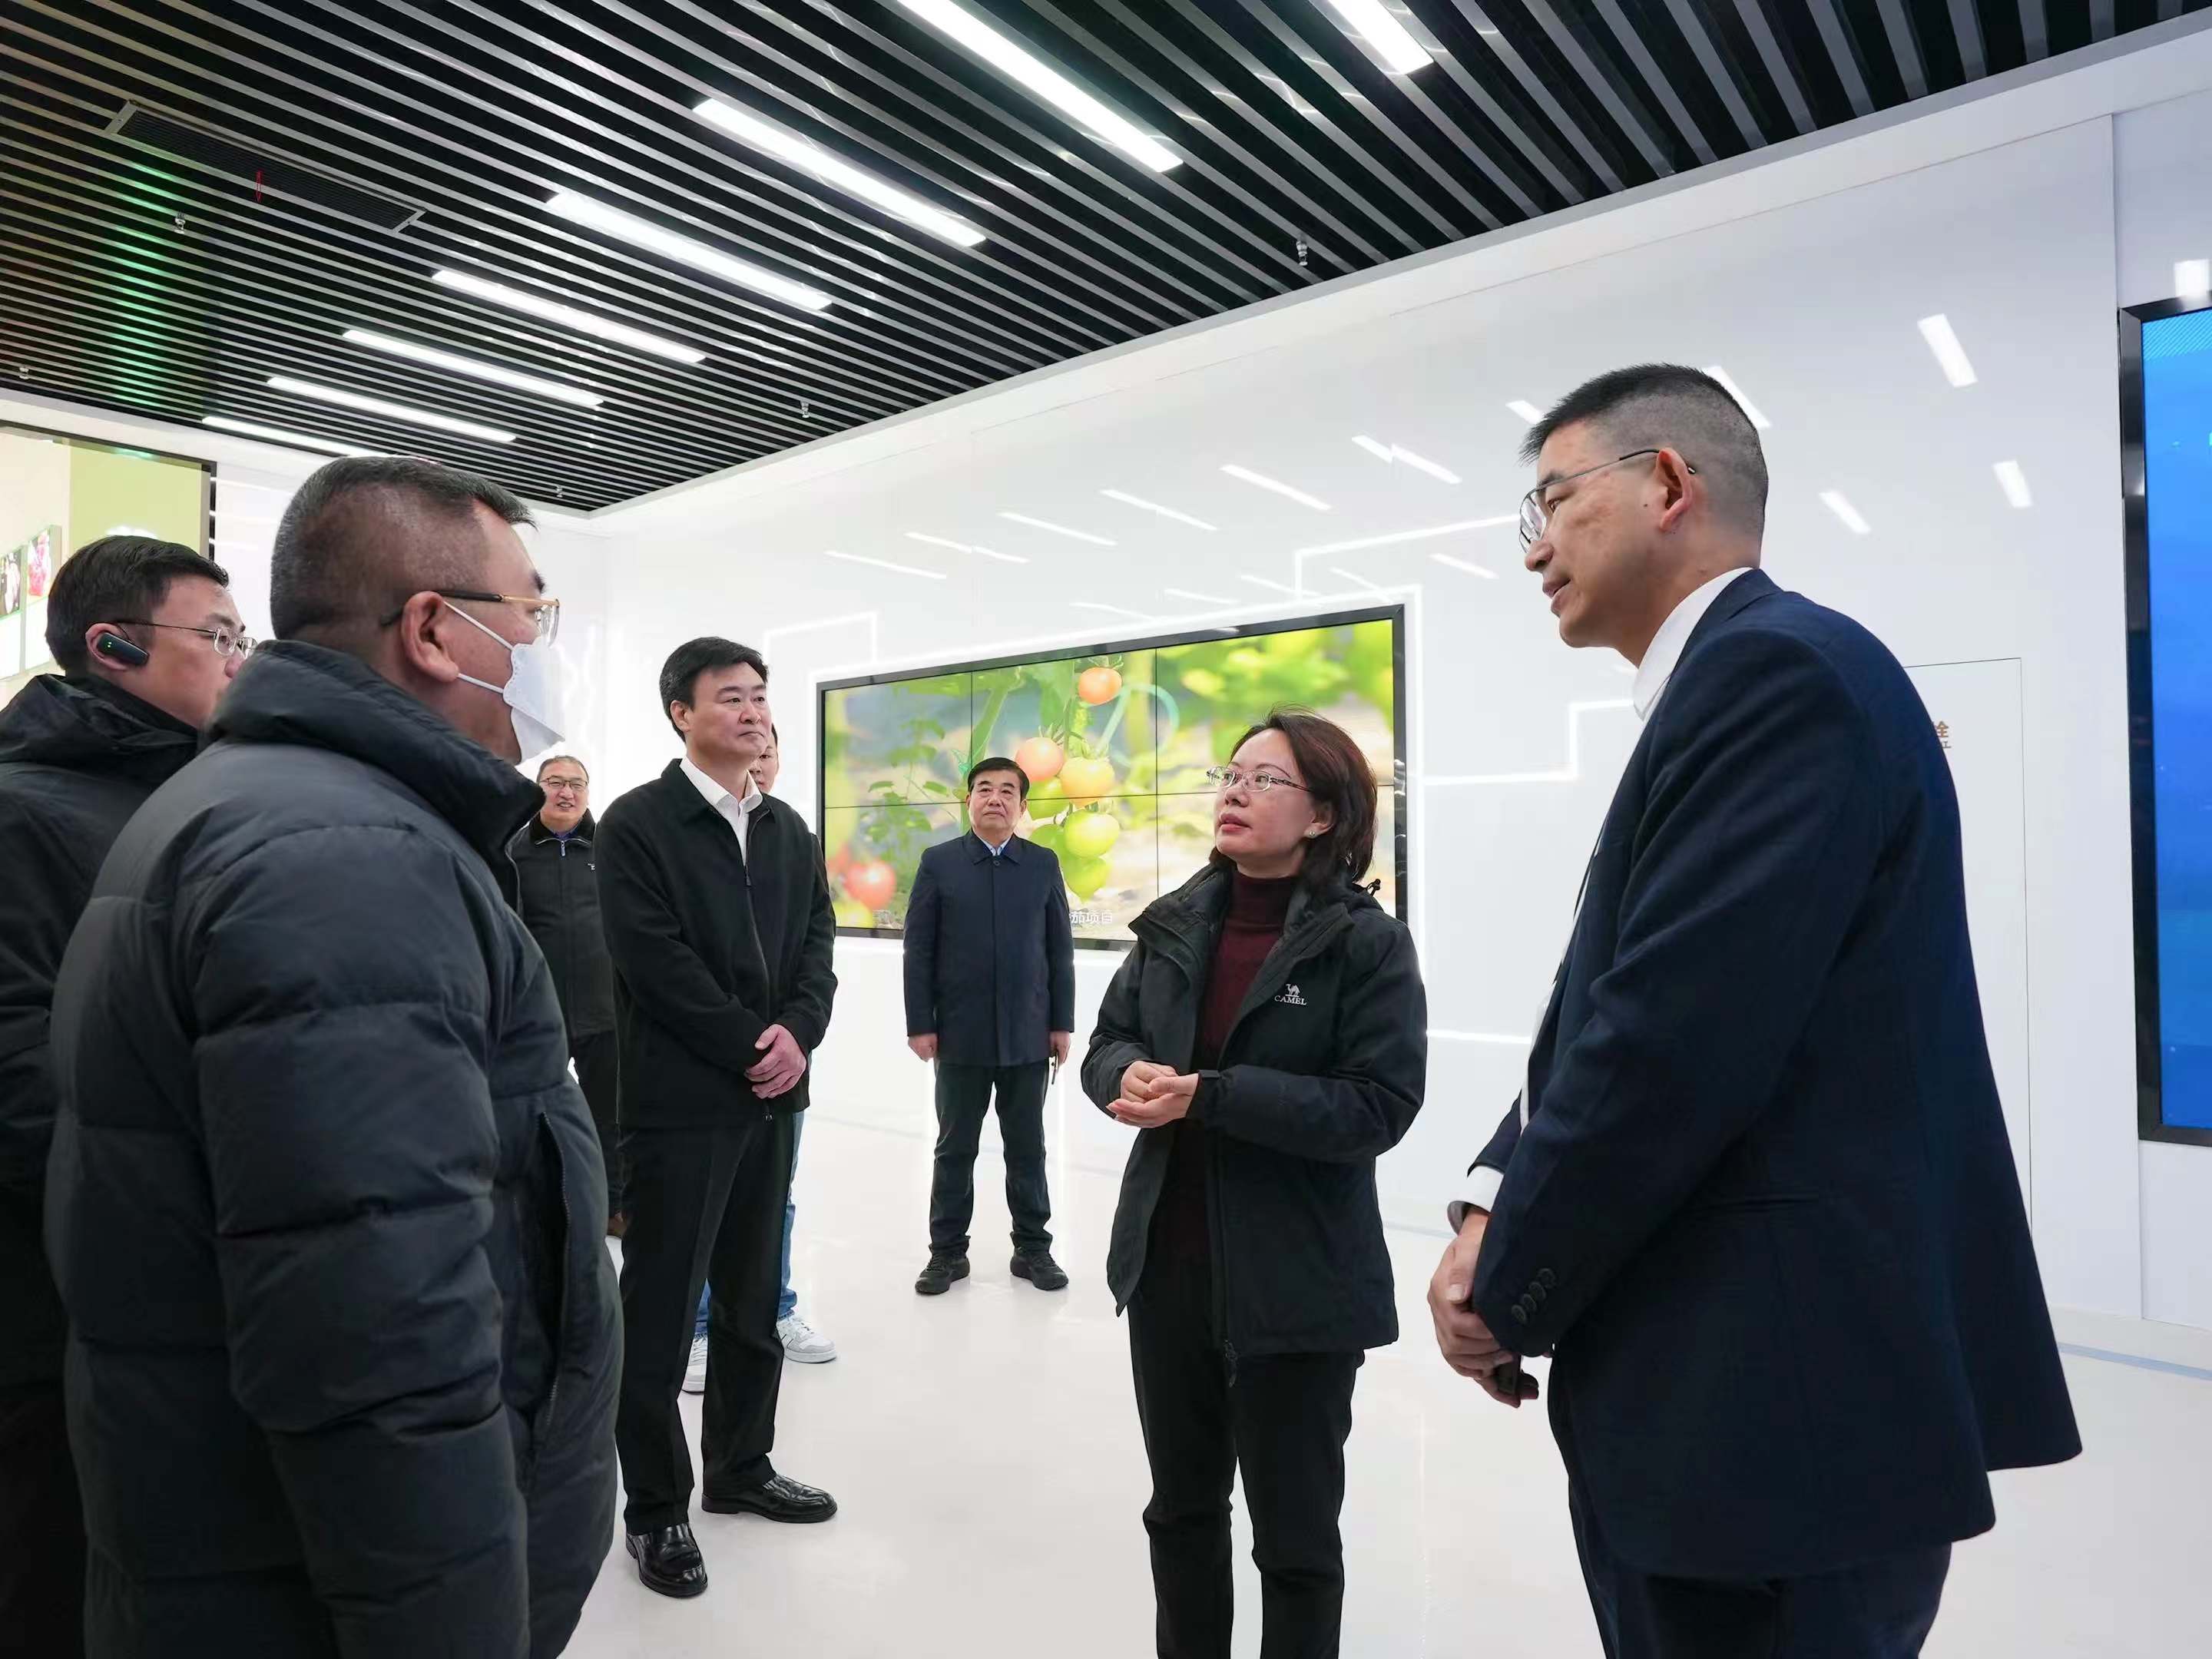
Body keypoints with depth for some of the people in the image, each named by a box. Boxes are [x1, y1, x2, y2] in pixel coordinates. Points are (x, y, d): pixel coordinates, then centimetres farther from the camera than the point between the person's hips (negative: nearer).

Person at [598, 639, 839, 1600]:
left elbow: (818, 943, 6)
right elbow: (654, 962, -16)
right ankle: (656, 1507, 23)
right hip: (679, 1101, -6)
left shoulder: (790, 830, 11)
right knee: (659, 1310, 7)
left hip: (771, 1096, 6)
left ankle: (741, 1467, 35)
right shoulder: (637, 824, -9)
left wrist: (797, 1035, -11)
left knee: (753, 1299, 17)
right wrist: (751, 1042, -14)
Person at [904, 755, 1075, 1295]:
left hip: (1027, 1035, 1)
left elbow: (1059, 949, 4)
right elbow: (919, 951, -2)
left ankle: (1033, 1248, 24)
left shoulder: (1044, 863, 4)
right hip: (960, 1035, -1)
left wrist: (1062, 1023, 1)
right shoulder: (938, 862, 0)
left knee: (1027, 1147, 11)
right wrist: (920, 1024, -6)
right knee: (955, 1148, 10)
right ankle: (947, 1251, 23)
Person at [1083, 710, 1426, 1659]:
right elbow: (1108, 1042, 7)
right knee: (1181, 1505, 24)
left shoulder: (1368, 942, -14)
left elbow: (1380, 1105, -21)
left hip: (1297, 1282, -5)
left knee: (1294, 1531, 15)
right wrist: (1130, 1076, -17)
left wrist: (1209, 1095, -25)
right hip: (1167, 1262, 6)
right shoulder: (1177, 924, 3)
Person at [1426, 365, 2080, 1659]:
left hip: (1777, 1400, -9)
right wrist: (1494, 1209, -2)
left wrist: (1509, 1291, -11)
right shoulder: (1740, 679, 14)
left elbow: (1676, 1043, -25)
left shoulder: (1773, 668, -17)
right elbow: (1607, 1012, 11)